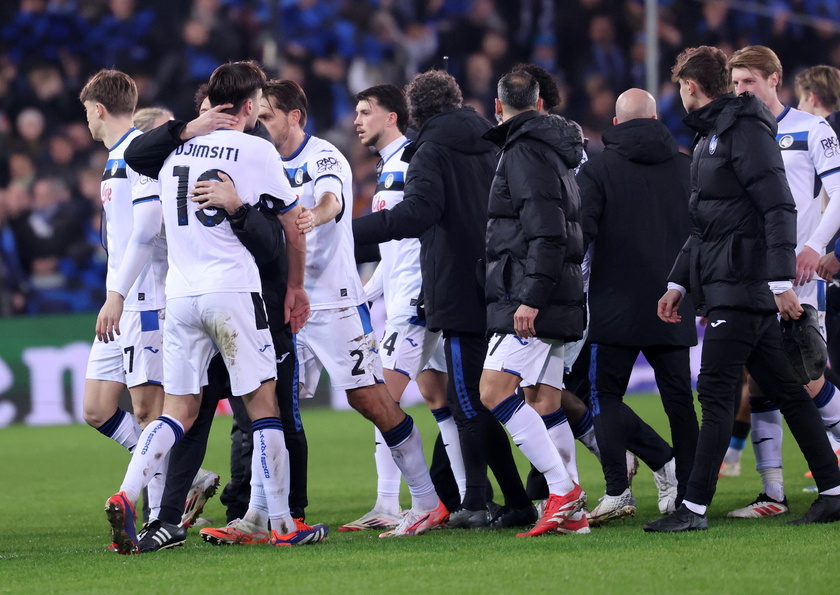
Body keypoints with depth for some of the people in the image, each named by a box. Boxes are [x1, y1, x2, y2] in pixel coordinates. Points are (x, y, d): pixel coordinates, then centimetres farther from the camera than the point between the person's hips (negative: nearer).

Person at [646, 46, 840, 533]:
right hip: (726, 286, 10)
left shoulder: (746, 131, -11)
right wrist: (678, 282, 24)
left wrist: (782, 281, -24)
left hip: (744, 287, -10)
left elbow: (780, 209, -18)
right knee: (783, 389, 10)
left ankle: (695, 507, -12)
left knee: (717, 393, -11)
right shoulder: (711, 135, 20)